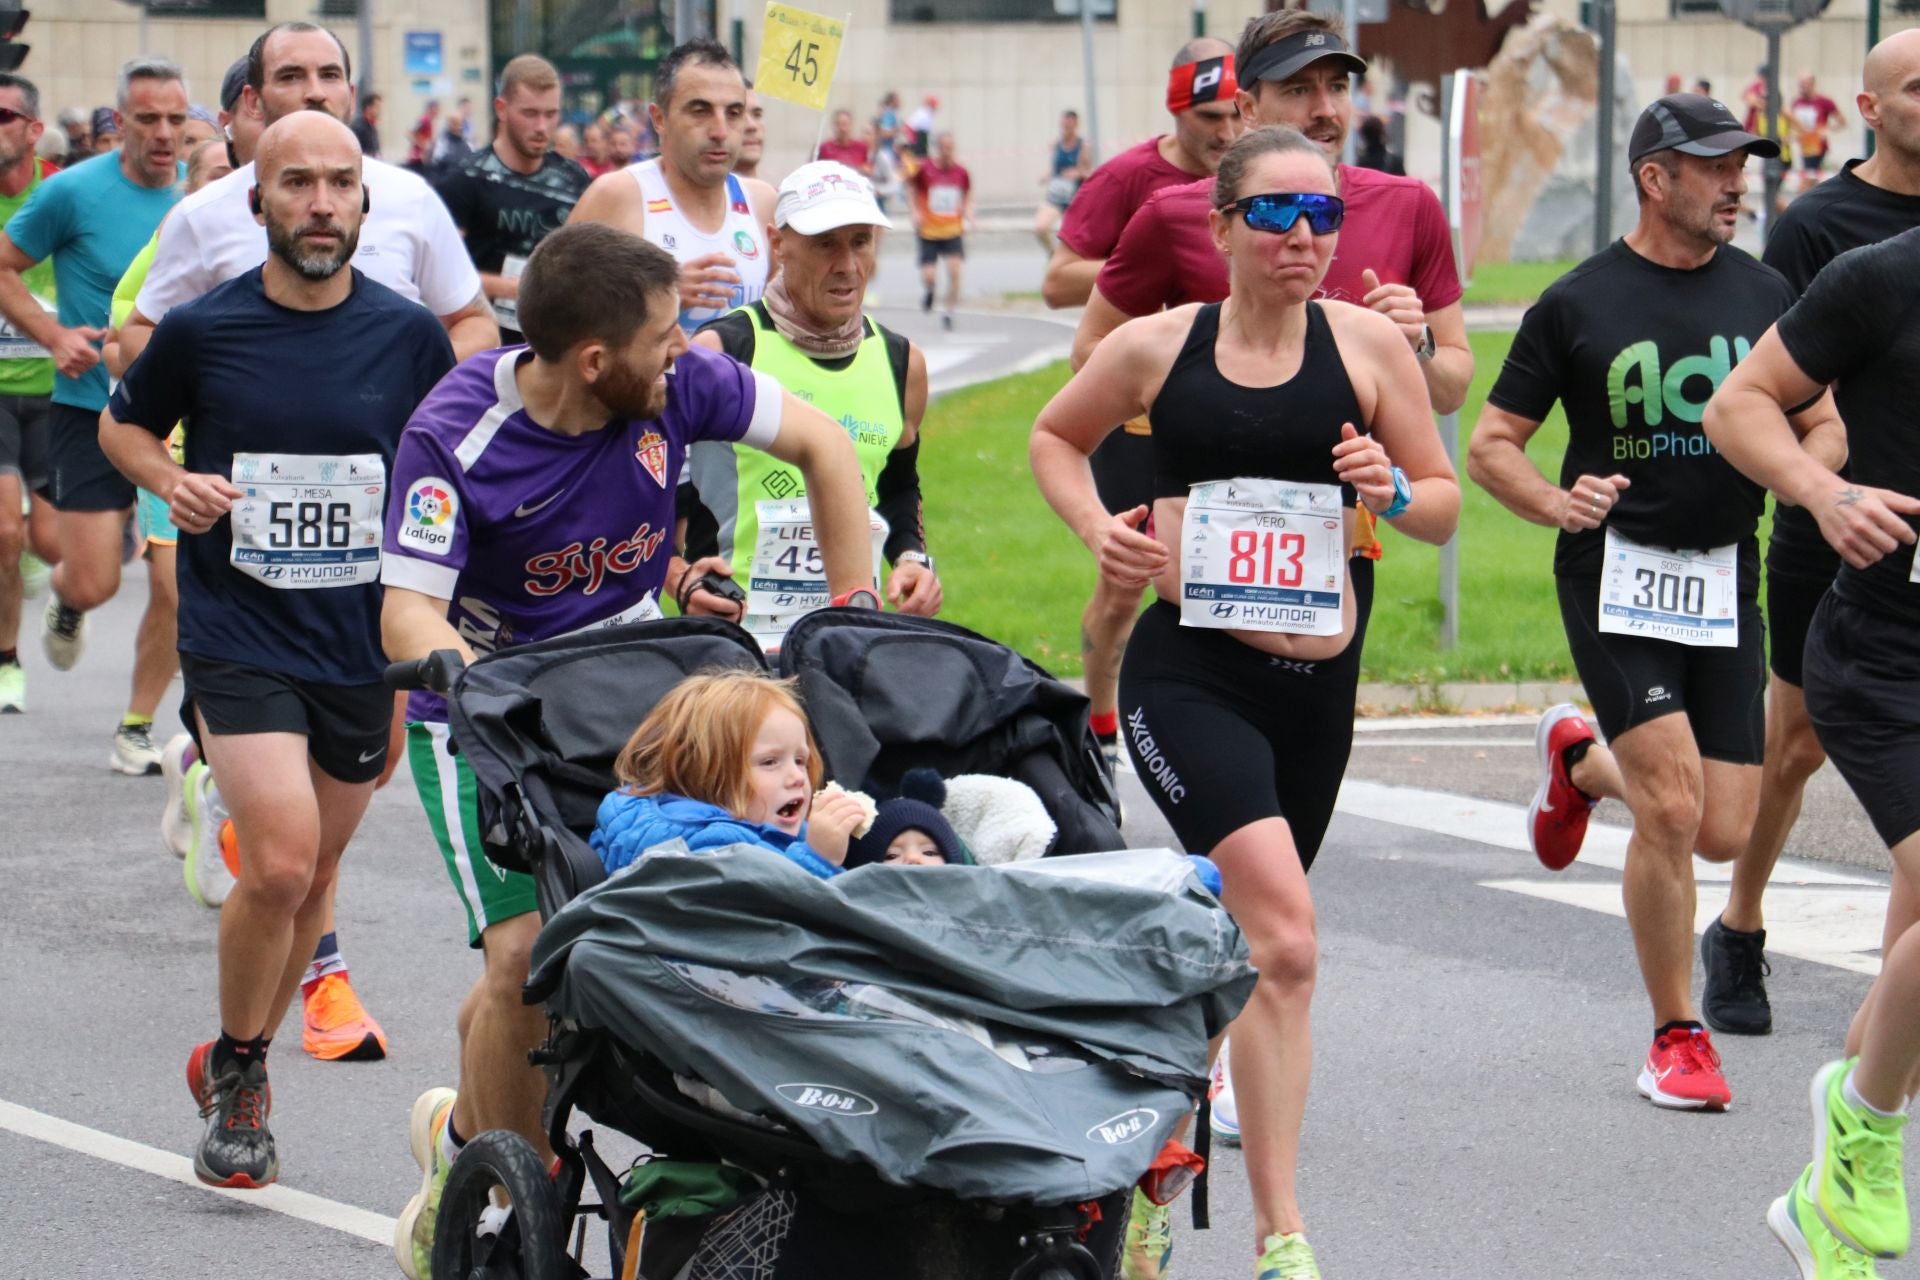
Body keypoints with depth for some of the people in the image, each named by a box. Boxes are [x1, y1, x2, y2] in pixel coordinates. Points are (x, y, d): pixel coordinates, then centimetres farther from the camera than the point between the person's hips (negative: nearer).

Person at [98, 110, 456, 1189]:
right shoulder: (202, 331, -5)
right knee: (280, 863, -17)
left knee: (314, 873, 11)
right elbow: (123, 423, 13)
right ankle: (240, 1070, 6)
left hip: (364, 644, 3)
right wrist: (170, 480, -8)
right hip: (238, 637, -3)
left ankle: (236, 1066, 32)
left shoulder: (410, 335, -1)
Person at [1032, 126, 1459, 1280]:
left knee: (1242, 936, 18)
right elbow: (1056, 435, 21)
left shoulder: (1367, 343, 4)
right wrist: (1097, 526, 3)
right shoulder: (1156, 348, 2)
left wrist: (1392, 491, -12)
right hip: (1191, 673, -3)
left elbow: (1446, 503, 10)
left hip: (1318, 679, 3)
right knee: (1283, 928, -22)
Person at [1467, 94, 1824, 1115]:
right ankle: (1676, 1036, 1)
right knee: (1673, 808, -17)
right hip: (1616, 575, -4)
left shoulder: (1764, 294, 6)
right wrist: (1556, 503, -19)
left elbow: (1823, 425, 14)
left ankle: (1582, 759, 34)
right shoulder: (1578, 304, -3)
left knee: (1724, 832, 1)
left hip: (1727, 579, 4)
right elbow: (1490, 445, 1)